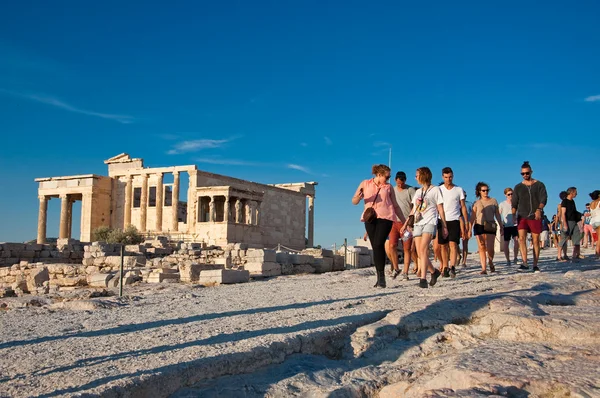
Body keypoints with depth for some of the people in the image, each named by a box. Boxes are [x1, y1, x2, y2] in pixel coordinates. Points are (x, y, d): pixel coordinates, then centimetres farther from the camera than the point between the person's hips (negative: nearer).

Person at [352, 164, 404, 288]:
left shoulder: (389, 187, 13)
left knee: (378, 245, -17)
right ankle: (379, 277, 7)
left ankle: (381, 277, -13)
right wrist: (358, 196, -16)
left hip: (385, 218, -1)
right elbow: (354, 201, 8)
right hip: (370, 218, 1)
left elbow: (395, 205, 19)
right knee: (375, 247, 0)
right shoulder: (365, 184, 10)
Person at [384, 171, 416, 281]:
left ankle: (405, 272, 6)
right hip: (394, 222, 3)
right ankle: (396, 268, 8)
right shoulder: (392, 190, 13)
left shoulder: (410, 190, 0)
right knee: (391, 246, -9)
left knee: (407, 249, -1)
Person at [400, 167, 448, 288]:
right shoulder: (418, 192, 22)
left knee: (423, 249, -23)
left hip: (430, 222, -6)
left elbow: (440, 209, 4)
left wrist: (444, 226, 1)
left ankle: (423, 279, -27)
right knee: (420, 254, -1)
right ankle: (434, 272, 21)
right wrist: (406, 224, 15)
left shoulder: (435, 190, 5)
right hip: (417, 224, 6)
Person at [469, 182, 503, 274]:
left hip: (490, 227, 0)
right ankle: (483, 268, 0)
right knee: (481, 248, -2)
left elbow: (497, 215, 14)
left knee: (490, 248, -10)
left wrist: (501, 226, 9)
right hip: (479, 226, 0)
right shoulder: (477, 203, 10)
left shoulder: (493, 201, 12)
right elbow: (473, 217, 8)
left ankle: (490, 263, 18)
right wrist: (470, 229, 0)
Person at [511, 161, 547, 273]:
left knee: (536, 241, 2)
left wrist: (539, 209, -24)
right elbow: (514, 203, 8)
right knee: (521, 238, -16)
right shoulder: (518, 187, 12)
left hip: (535, 217, -1)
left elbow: (544, 199, -5)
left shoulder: (539, 185, 6)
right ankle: (524, 263, -21)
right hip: (522, 216, 1)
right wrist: (513, 214, -9)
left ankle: (535, 265, 9)